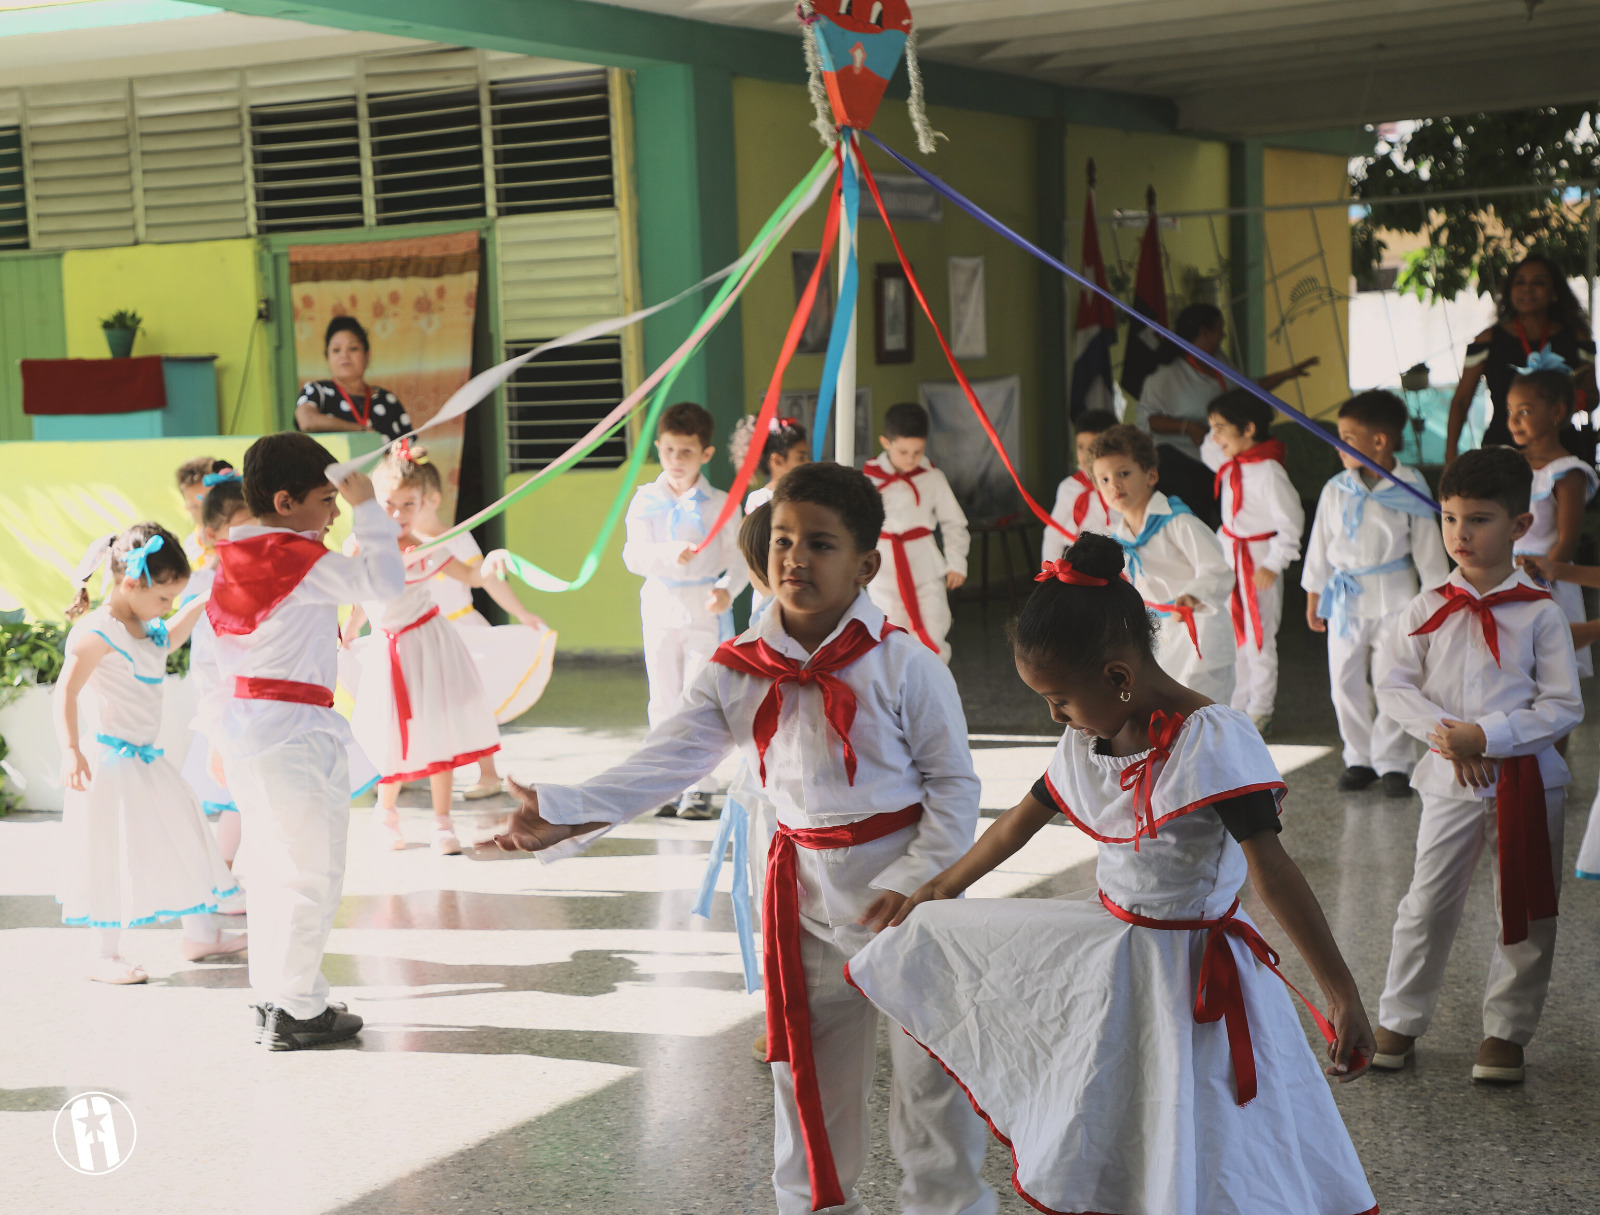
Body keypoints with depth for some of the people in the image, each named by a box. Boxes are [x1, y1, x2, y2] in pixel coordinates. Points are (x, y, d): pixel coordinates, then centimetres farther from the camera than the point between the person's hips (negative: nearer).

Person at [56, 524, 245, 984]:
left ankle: (200, 934, 29)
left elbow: (165, 643, 33)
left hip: (148, 759, 10)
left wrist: (196, 609, 23)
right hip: (112, 761, -10)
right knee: (115, 855, -3)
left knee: (183, 841, 16)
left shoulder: (145, 628, 9)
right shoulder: (96, 634, -19)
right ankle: (106, 956, 9)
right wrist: (70, 751, -35)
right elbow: (66, 692, -25)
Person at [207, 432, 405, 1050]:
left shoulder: (230, 563, 12)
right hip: (297, 730, -9)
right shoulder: (302, 560, -14)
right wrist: (368, 508, -9)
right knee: (311, 873, -1)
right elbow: (385, 580, -19)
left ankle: (271, 998, 23)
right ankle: (296, 1010, 2)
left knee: (272, 869, 16)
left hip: (242, 725, 9)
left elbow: (213, 660, 16)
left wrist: (220, 738, 22)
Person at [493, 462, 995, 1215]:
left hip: (906, 897, -3)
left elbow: (953, 785, -7)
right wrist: (563, 816, -24)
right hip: (804, 898, 4)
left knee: (931, 1083, 7)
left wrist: (912, 881, -18)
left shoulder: (904, 665, -12)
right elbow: (663, 762, -11)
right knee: (808, 1091, 15)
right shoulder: (740, 673, -3)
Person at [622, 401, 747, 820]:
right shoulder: (645, 500, 2)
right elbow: (634, 555, -10)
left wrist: (727, 589, -22)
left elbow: (737, 561, -1)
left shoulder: (719, 504, -1)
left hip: (705, 611, -2)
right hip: (661, 608, 2)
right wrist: (669, 554, -28)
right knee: (664, 701, 7)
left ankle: (700, 789, 3)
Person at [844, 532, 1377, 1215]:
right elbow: (1020, 822, 17)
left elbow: (1271, 873, -26)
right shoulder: (1087, 739, 0)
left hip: (1192, 970, -6)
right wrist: (942, 889, 29)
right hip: (1106, 947, 7)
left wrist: (1343, 997, -26)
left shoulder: (1214, 742, -23)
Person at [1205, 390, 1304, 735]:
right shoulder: (1231, 465, 2)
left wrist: (1273, 564, -19)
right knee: (1232, 636, 15)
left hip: (1258, 560, -9)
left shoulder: (1268, 471, -23)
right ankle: (1238, 706, 27)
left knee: (1259, 639, 3)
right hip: (1229, 555, 9)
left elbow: (1291, 520, -21)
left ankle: (1260, 712, 15)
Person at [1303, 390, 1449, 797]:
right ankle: (1359, 757, 19)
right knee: (1346, 681, 6)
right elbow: (1320, 544, 10)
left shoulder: (1410, 489, -5)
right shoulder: (1336, 491, 1)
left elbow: (1428, 548, 2)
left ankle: (1394, 762, 11)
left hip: (1394, 596, -3)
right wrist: (1314, 596, 12)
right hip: (1345, 597, 3)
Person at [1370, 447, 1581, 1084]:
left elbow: (1563, 706, -8)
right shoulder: (1427, 609, 0)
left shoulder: (1539, 614, -6)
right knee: (1427, 904, 4)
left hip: (1526, 778, -1)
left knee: (1528, 913, 6)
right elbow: (1393, 686, 1)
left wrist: (1486, 734, -19)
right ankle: (1399, 1020, 18)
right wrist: (1443, 732, -15)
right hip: (1450, 778, 1)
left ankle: (1506, 1030, 20)